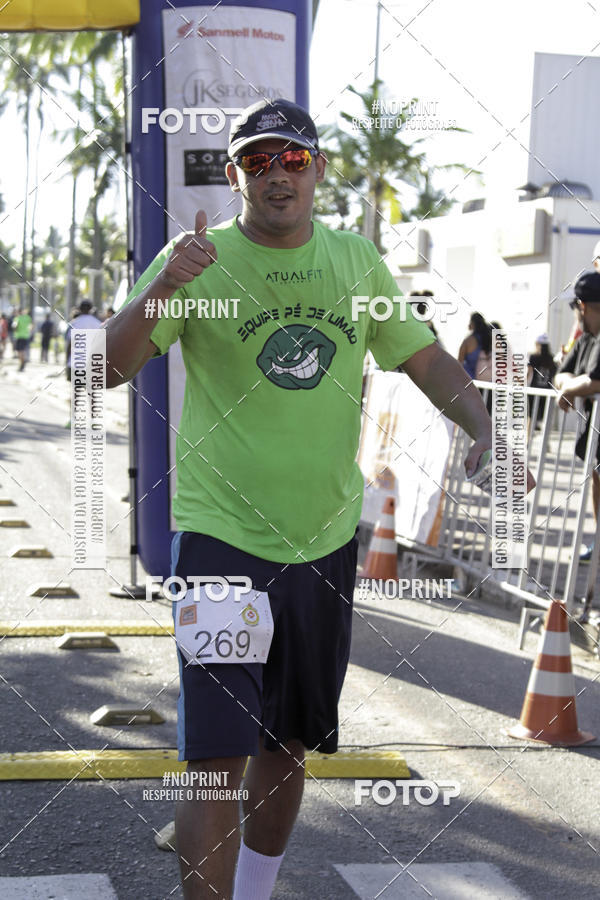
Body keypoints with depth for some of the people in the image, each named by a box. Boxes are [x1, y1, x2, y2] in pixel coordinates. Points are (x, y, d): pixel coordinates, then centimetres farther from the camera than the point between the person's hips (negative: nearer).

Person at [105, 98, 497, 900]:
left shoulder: (356, 260, 6)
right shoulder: (200, 257, -6)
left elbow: (424, 356, 14)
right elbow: (110, 369, -12)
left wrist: (483, 426, -3)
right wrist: (160, 288, -30)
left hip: (326, 541, 4)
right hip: (222, 538, -4)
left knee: (287, 744, 17)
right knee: (217, 755, -10)